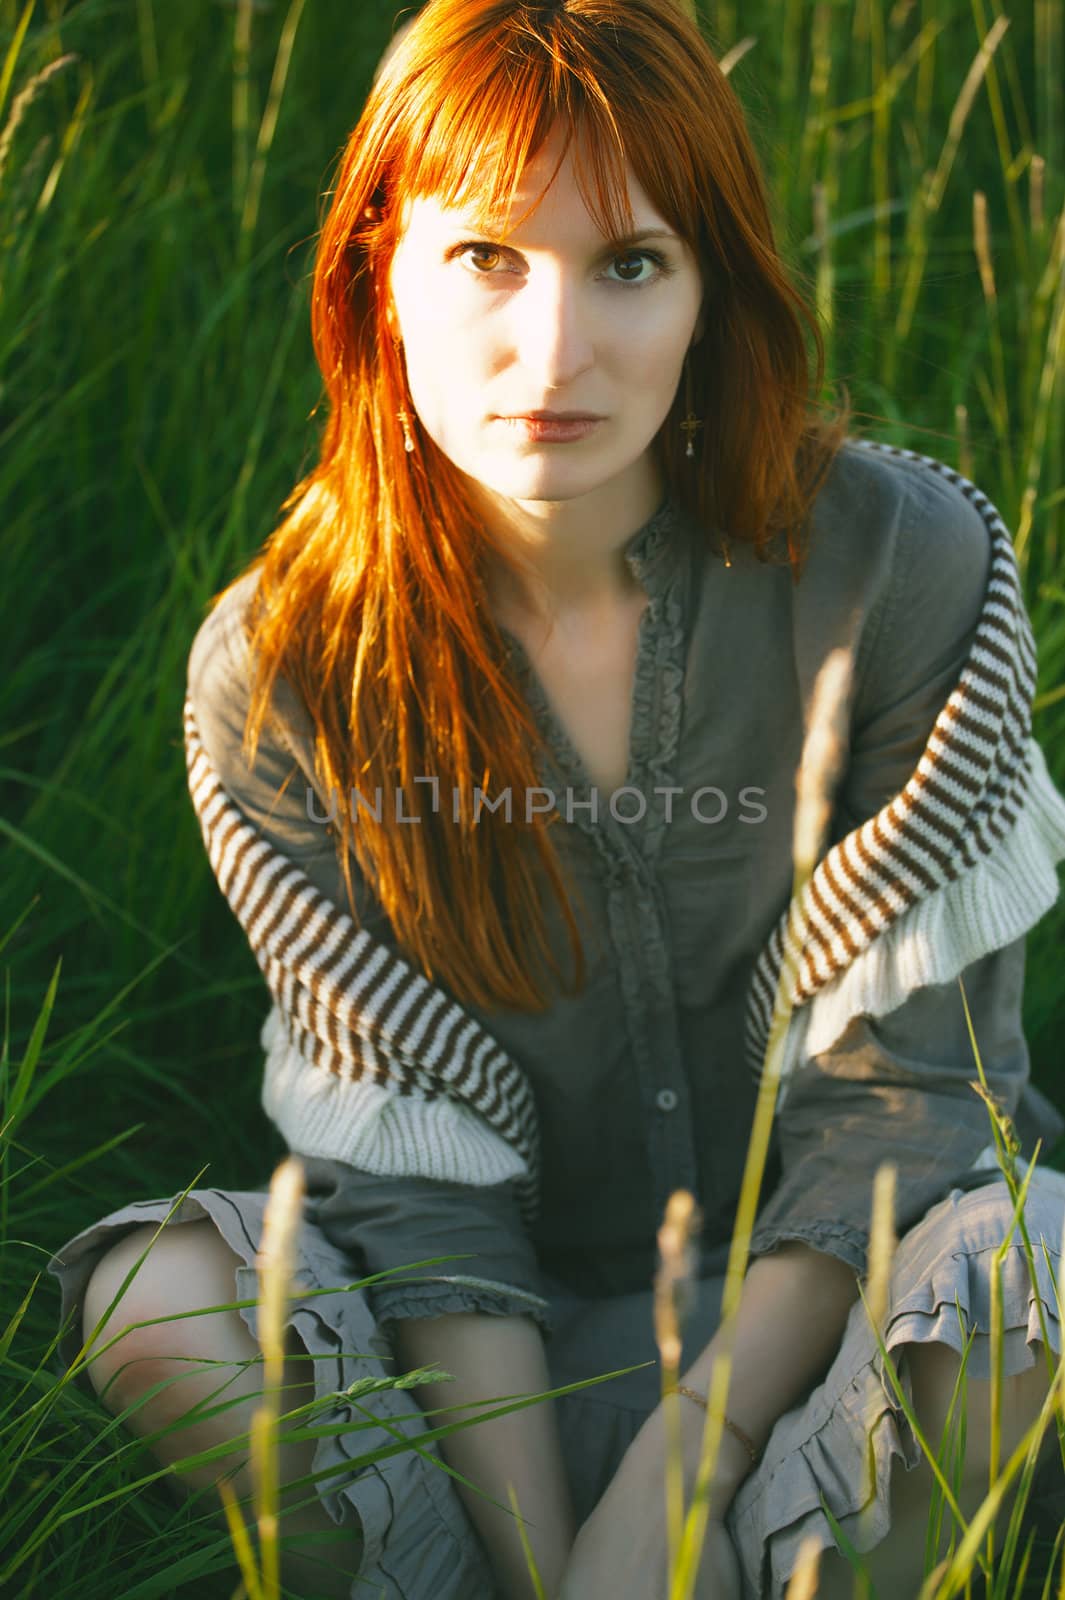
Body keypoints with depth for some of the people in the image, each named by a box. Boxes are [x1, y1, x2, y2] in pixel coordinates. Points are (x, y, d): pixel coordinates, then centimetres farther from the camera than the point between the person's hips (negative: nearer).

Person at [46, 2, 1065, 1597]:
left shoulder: (901, 563, -14)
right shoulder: (279, 674, -11)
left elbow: (907, 1077, -13)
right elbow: (423, 1165, -11)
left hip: (831, 1300, 0)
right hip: (502, 1356, 1)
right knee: (154, 1305, -26)